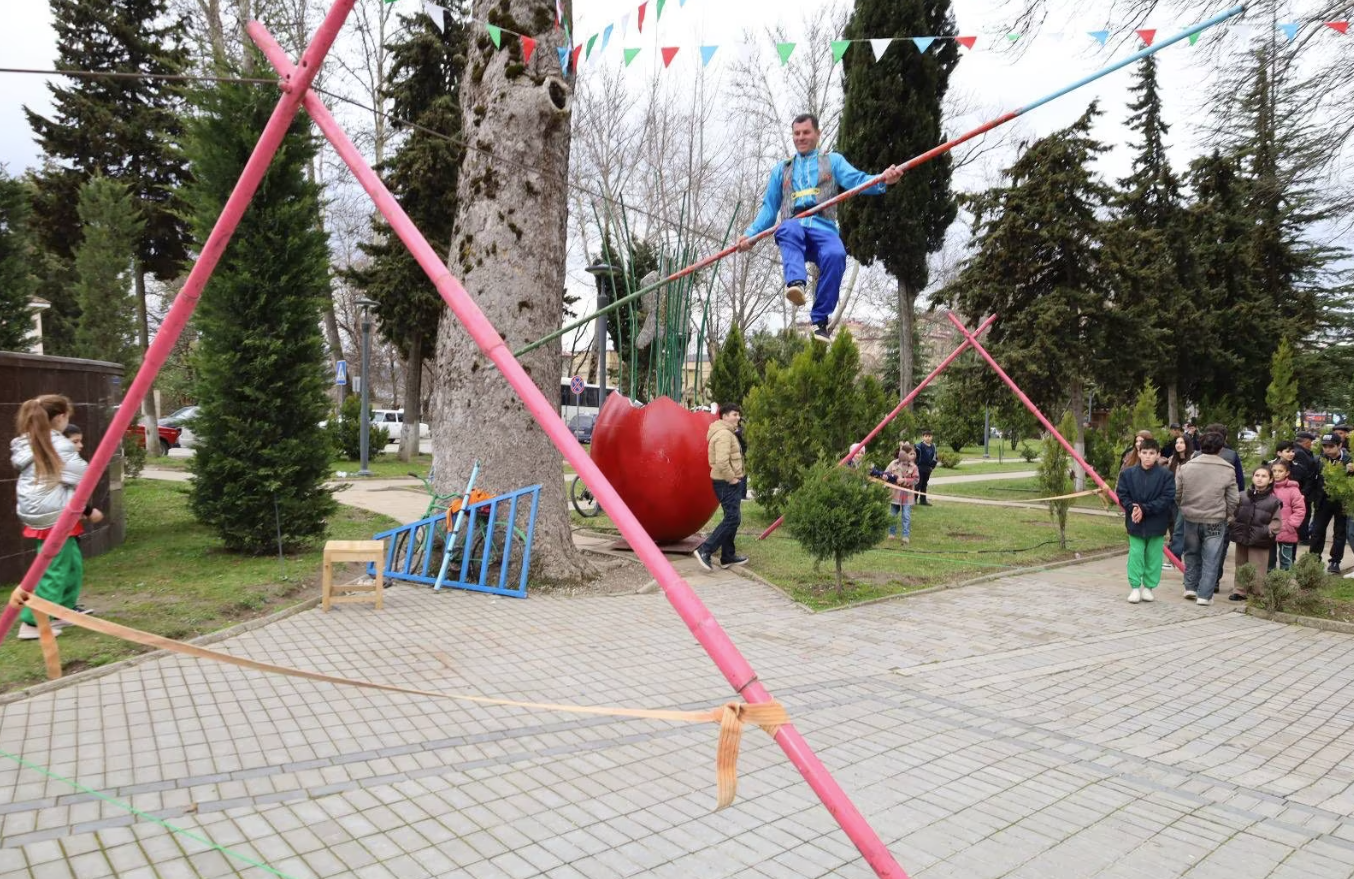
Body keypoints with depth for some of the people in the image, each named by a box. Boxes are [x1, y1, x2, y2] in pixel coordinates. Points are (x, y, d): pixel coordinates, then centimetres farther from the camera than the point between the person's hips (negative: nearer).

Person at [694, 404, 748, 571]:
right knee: (732, 519, -11)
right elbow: (722, 462, -28)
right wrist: (732, 479, -19)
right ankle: (705, 550, -12)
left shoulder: (727, 433, 17)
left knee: (733, 519, 14)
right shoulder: (723, 434, -18)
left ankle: (728, 557, 20)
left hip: (729, 482, 11)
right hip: (727, 483, -11)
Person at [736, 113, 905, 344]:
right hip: (793, 228, 1)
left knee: (835, 255, -36)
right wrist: (751, 234, 12)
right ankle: (795, 283, -63)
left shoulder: (833, 161, 24)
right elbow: (770, 207, 28)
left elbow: (856, 180, 6)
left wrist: (882, 180, -16)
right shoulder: (781, 170, 31)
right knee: (790, 230, -38)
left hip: (823, 228, -1)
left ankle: (820, 319, -29)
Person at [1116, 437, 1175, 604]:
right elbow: (1121, 494, 1)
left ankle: (1149, 587, 22)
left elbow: (1167, 499, -12)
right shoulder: (1127, 473, -2)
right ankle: (1135, 587, 14)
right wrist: (1132, 508, -17)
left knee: (1153, 556, 9)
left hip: (1156, 523, -1)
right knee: (1135, 555, 4)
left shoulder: (1166, 475, -7)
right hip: (1135, 522, 1)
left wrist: (1144, 509, -19)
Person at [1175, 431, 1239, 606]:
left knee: (1192, 554, 19)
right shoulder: (1227, 471, -7)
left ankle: (1191, 587, 23)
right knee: (1211, 559, 5)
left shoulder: (1186, 467, -5)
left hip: (1191, 518, 2)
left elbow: (1176, 494, 1)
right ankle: (1205, 595, 5)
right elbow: (1233, 500, -2)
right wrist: (1226, 515, 16)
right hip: (1215, 521, -2)